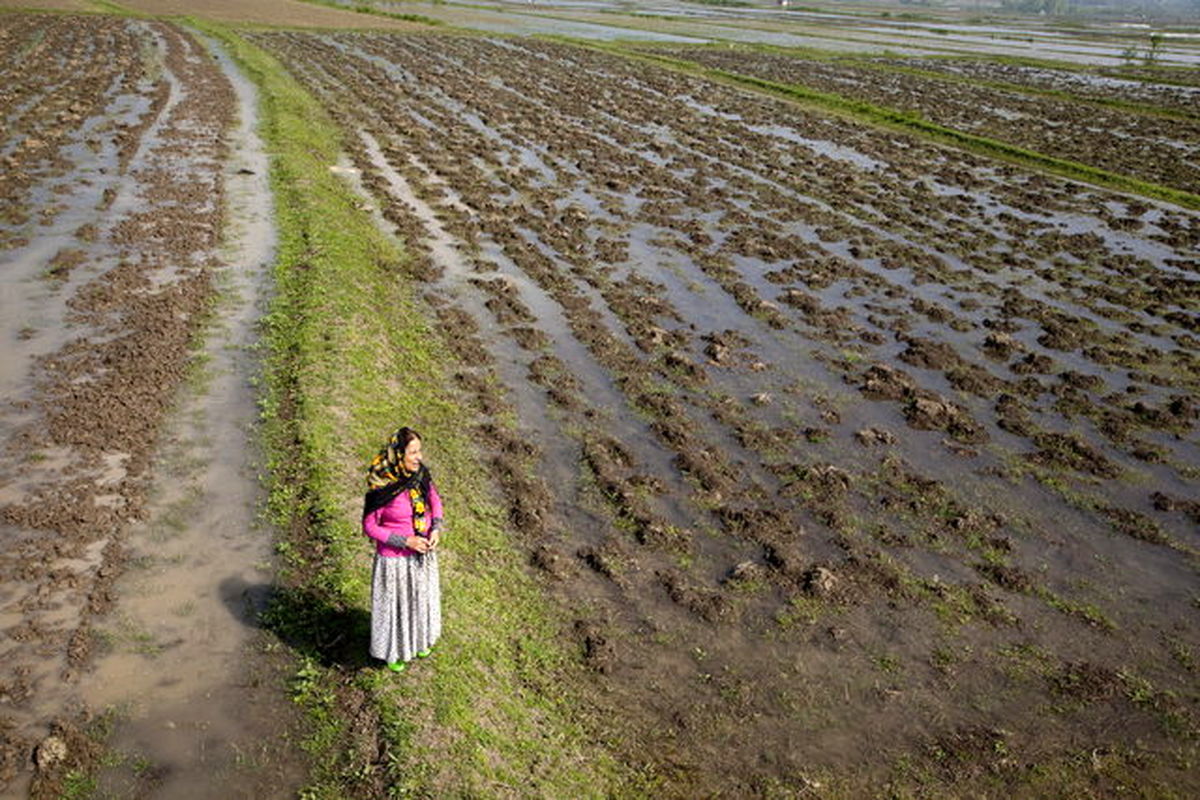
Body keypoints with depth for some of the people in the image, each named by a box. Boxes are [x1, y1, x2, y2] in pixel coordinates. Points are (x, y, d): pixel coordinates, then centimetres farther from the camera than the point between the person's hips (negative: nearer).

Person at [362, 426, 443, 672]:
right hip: (395, 559, -5)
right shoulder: (381, 489, -28)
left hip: (423, 554, 5)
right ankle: (392, 651, 44)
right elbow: (369, 526, -18)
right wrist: (406, 541, -23)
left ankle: (419, 640, 54)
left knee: (422, 597, 26)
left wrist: (436, 529, -12)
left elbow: (435, 502, 5)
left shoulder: (422, 475, -13)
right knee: (395, 604, 17)